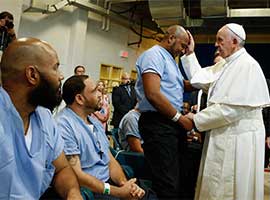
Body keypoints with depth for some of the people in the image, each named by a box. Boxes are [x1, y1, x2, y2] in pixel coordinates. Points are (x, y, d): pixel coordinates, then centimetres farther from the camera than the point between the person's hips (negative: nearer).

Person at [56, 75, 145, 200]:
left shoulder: (95, 122, 14)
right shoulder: (64, 126, -14)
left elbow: (110, 160, 11)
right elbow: (76, 175, -17)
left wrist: (124, 183, -9)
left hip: (110, 182, 7)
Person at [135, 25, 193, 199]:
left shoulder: (170, 59, 23)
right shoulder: (154, 55, -8)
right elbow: (153, 94, -21)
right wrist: (181, 118, -13)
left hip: (174, 124, 10)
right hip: (158, 124, -10)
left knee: (178, 181, 13)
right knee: (168, 186, -8)